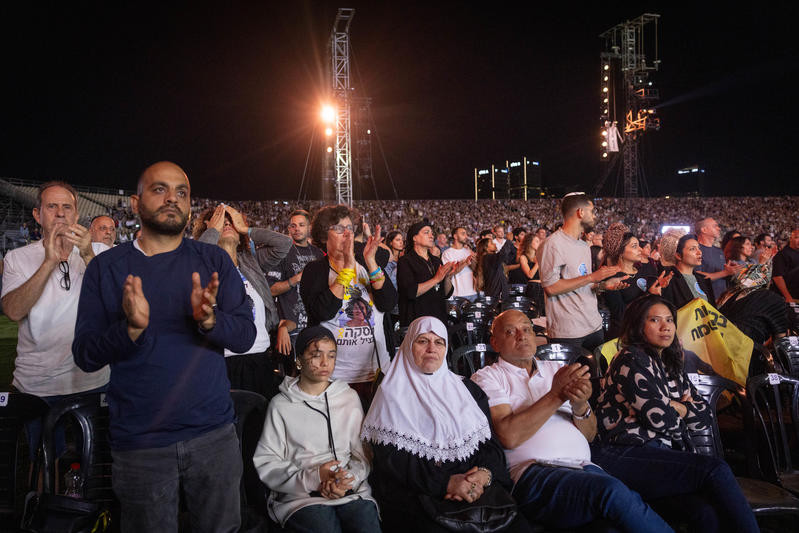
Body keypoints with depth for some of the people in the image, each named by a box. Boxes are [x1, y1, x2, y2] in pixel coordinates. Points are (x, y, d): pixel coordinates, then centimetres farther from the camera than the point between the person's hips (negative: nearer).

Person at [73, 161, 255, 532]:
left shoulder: (214, 261, 2)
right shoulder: (106, 267, 0)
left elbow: (245, 336, -4)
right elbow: (85, 356, -4)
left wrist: (209, 318, -24)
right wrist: (131, 327, -23)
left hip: (213, 434, 1)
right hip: (139, 442, -1)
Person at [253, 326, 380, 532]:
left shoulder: (350, 398, 15)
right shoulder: (280, 405, 5)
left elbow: (363, 454, 13)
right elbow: (266, 463, 0)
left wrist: (349, 479, -7)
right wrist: (312, 478, -12)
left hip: (353, 492, 3)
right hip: (301, 497, -2)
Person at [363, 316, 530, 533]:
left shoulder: (467, 389, 19)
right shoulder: (392, 394, 6)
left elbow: (490, 442, 10)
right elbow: (391, 459, -5)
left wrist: (484, 474, -12)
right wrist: (446, 483, -16)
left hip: (474, 488, 4)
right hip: (414, 494, -3)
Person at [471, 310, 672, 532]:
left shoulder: (558, 369, 24)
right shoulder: (487, 378, 9)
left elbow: (589, 435, 17)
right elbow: (508, 436, -9)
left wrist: (580, 405, -6)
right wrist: (556, 396, -9)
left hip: (585, 467, 5)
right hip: (535, 472, -4)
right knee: (612, 490, -32)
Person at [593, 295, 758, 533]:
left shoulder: (671, 367, 25)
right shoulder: (631, 360, -1)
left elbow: (705, 417, 20)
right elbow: (658, 418, -11)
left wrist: (672, 406, 2)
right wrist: (683, 409, 10)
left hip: (663, 455, 6)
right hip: (627, 456, -6)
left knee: (708, 513, -26)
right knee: (715, 470, -26)